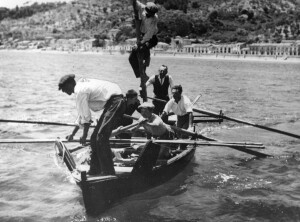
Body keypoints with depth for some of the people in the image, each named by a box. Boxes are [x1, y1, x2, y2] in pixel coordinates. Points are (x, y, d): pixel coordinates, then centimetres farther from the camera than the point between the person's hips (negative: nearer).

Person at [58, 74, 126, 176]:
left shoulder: (80, 91, -12)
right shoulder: (83, 85, 20)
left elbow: (86, 116, -10)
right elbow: (82, 113, 27)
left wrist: (84, 135, 3)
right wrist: (72, 134, 32)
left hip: (115, 103, -10)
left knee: (101, 138, -14)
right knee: (95, 137, 12)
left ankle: (109, 173, -11)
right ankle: (95, 171, 20)